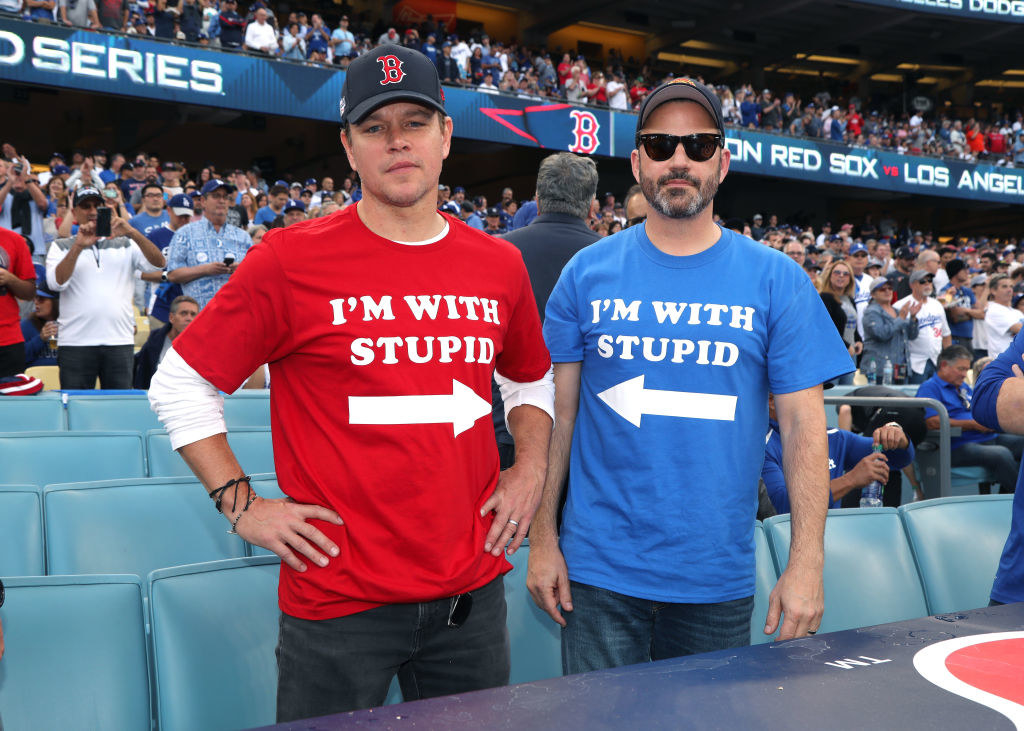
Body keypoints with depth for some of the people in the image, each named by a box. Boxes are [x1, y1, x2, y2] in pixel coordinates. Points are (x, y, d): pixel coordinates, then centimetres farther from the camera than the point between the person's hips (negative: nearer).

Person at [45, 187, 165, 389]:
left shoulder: (125, 245, 15)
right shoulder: (61, 247, 14)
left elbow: (158, 264, -2)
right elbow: (56, 283, -4)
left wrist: (132, 233, -14)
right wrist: (79, 246, -13)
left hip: (119, 341, 1)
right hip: (75, 342, -1)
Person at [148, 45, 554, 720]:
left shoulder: (500, 265, 4)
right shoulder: (291, 260, -9)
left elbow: (532, 380, 21)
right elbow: (180, 385, -2)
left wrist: (531, 468, 6)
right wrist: (243, 505, -7)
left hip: (473, 591, 4)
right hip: (339, 601, -4)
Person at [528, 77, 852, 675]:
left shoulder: (777, 280, -1)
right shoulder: (588, 272, 0)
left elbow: (806, 427, -2)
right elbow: (557, 412, 2)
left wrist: (807, 562, -8)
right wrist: (543, 538, -1)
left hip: (719, 578, 1)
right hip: (599, 572, 0)